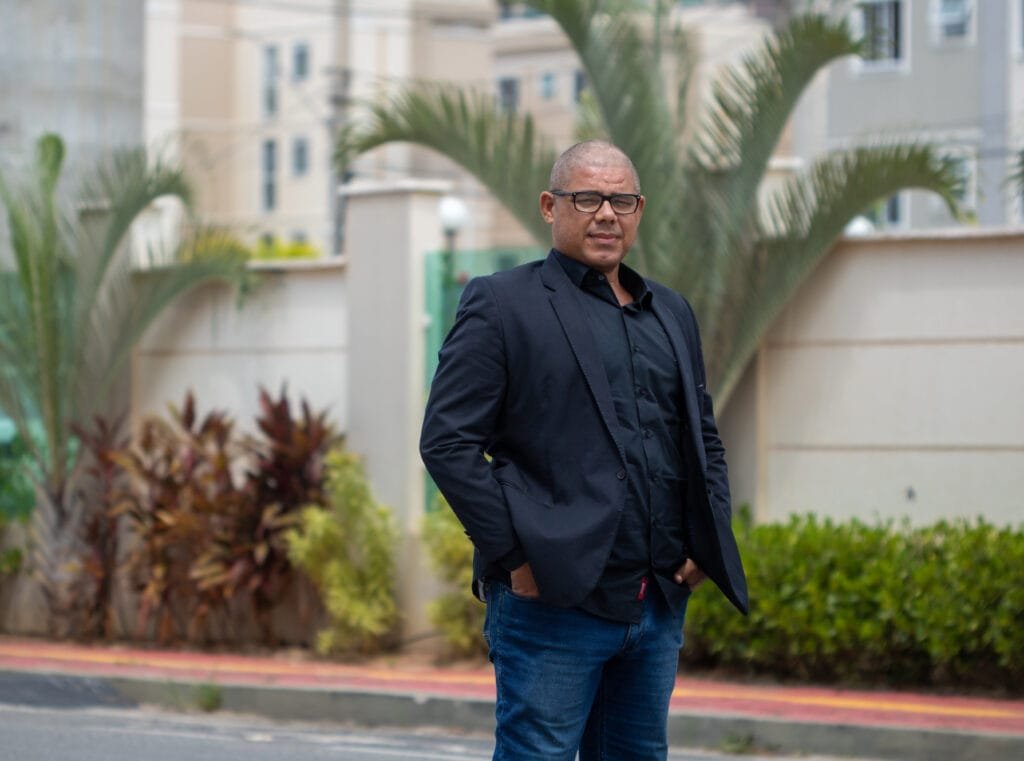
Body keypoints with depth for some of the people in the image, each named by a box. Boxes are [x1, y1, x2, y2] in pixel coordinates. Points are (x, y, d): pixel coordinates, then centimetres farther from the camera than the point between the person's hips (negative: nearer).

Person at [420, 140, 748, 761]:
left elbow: (705, 438, 25)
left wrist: (706, 544, 10)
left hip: (660, 605, 6)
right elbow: (447, 442, -9)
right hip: (554, 598, -6)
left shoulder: (672, 314, 18)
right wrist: (516, 555, -13)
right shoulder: (501, 305, -2)